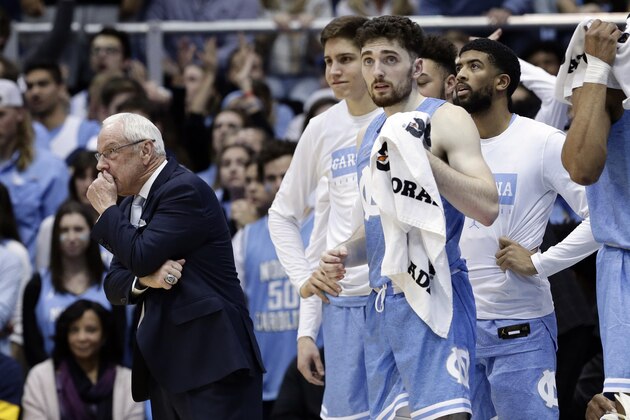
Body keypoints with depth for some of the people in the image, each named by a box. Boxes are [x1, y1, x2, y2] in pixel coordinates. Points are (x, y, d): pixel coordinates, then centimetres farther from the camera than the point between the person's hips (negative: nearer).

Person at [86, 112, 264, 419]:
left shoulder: (185, 190, -10)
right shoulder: (130, 206, 18)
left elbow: (141, 257, -18)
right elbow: (114, 284, 13)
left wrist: (106, 209, -4)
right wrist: (145, 278, -9)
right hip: (165, 363, 9)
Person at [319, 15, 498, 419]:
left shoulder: (446, 119, -5)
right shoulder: (370, 135, 19)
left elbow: (487, 208, -16)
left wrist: (421, 156, -21)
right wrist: (347, 254, 9)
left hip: (430, 296, -8)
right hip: (381, 302, 8)